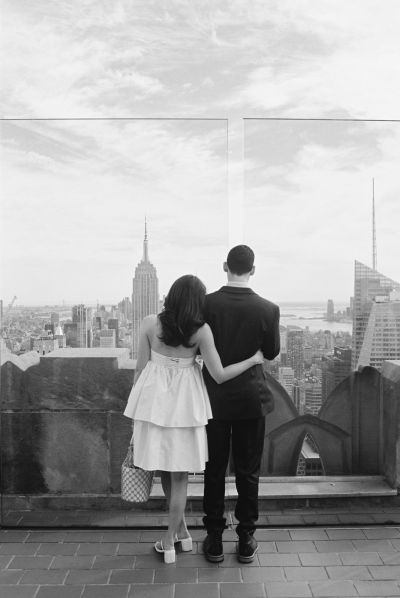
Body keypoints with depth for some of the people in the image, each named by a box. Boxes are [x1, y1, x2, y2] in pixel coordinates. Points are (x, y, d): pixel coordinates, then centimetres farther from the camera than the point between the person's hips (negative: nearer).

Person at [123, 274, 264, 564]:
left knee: (165, 469, 18)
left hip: (154, 399, 1)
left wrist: (136, 406, 9)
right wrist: (253, 359, 2)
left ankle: (181, 529, 32)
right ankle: (170, 538, 21)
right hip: (184, 402, -1)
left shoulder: (151, 324, -9)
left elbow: (140, 368, -4)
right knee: (179, 473, 14)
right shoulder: (201, 331, -14)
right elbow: (219, 375, -12)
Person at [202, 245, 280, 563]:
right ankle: (246, 540, 24)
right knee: (248, 471, 13)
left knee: (214, 470, 13)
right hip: (251, 397, 0)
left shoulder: (207, 303, -12)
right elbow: (272, 352, 0)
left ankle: (215, 540, 23)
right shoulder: (268, 309, -12)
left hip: (214, 397, 1)